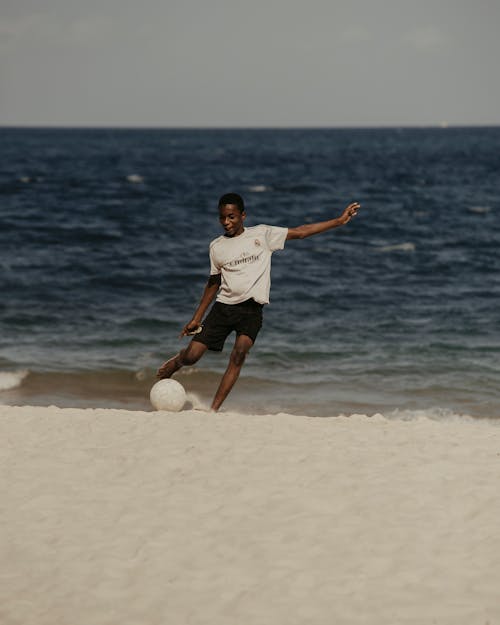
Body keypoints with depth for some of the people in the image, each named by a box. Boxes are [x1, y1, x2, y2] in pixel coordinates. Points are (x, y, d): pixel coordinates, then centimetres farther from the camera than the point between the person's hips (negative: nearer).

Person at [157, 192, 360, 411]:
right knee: (192, 356, -5)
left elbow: (301, 232, 3)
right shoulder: (217, 246, 9)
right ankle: (175, 362, 32)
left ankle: (214, 409, -22)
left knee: (239, 354, -24)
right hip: (224, 306, 2)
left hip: (252, 310, -2)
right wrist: (196, 319, 17)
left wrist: (339, 221, -1)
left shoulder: (262, 234, 3)